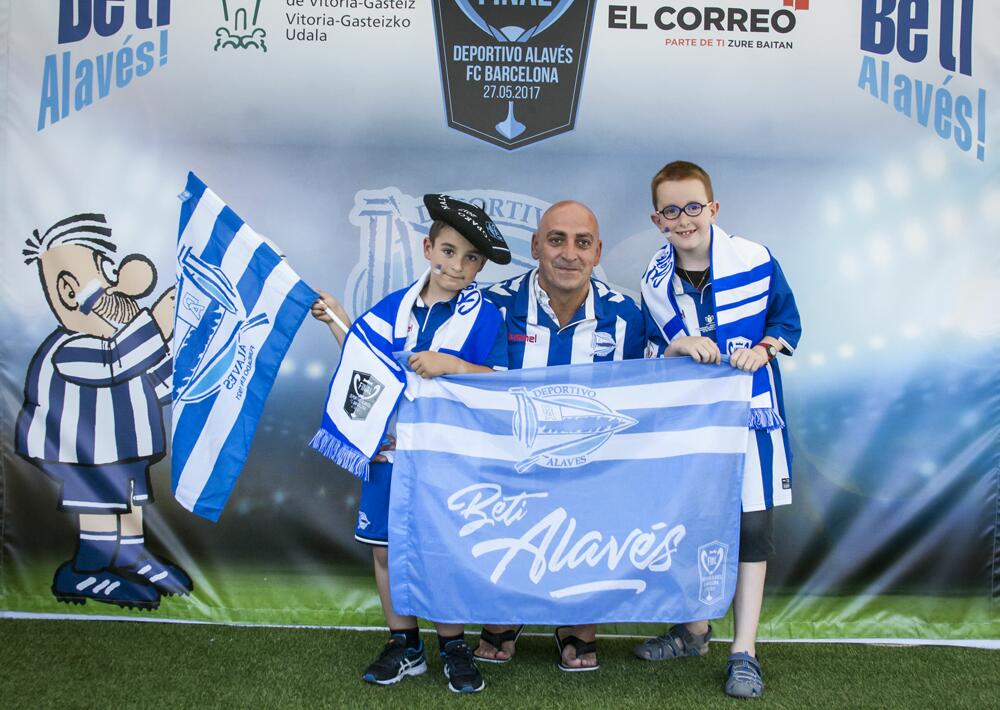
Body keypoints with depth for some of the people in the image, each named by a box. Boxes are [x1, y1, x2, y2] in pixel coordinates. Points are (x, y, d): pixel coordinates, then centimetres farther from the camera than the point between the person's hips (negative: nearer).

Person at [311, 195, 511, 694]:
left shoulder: (485, 318, -5)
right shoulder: (393, 307, 5)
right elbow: (367, 367, 13)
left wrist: (452, 364, -23)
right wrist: (338, 322, 6)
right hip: (389, 446, 4)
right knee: (385, 548, 9)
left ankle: (453, 645, 23)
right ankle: (403, 645, 25)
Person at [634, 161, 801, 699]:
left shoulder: (755, 260, -8)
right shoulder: (654, 284, -1)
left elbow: (787, 319, 3)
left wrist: (764, 348, -17)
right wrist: (679, 348, -17)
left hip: (751, 411, -2)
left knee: (752, 526, 0)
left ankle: (744, 651, 11)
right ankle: (694, 629, 32)